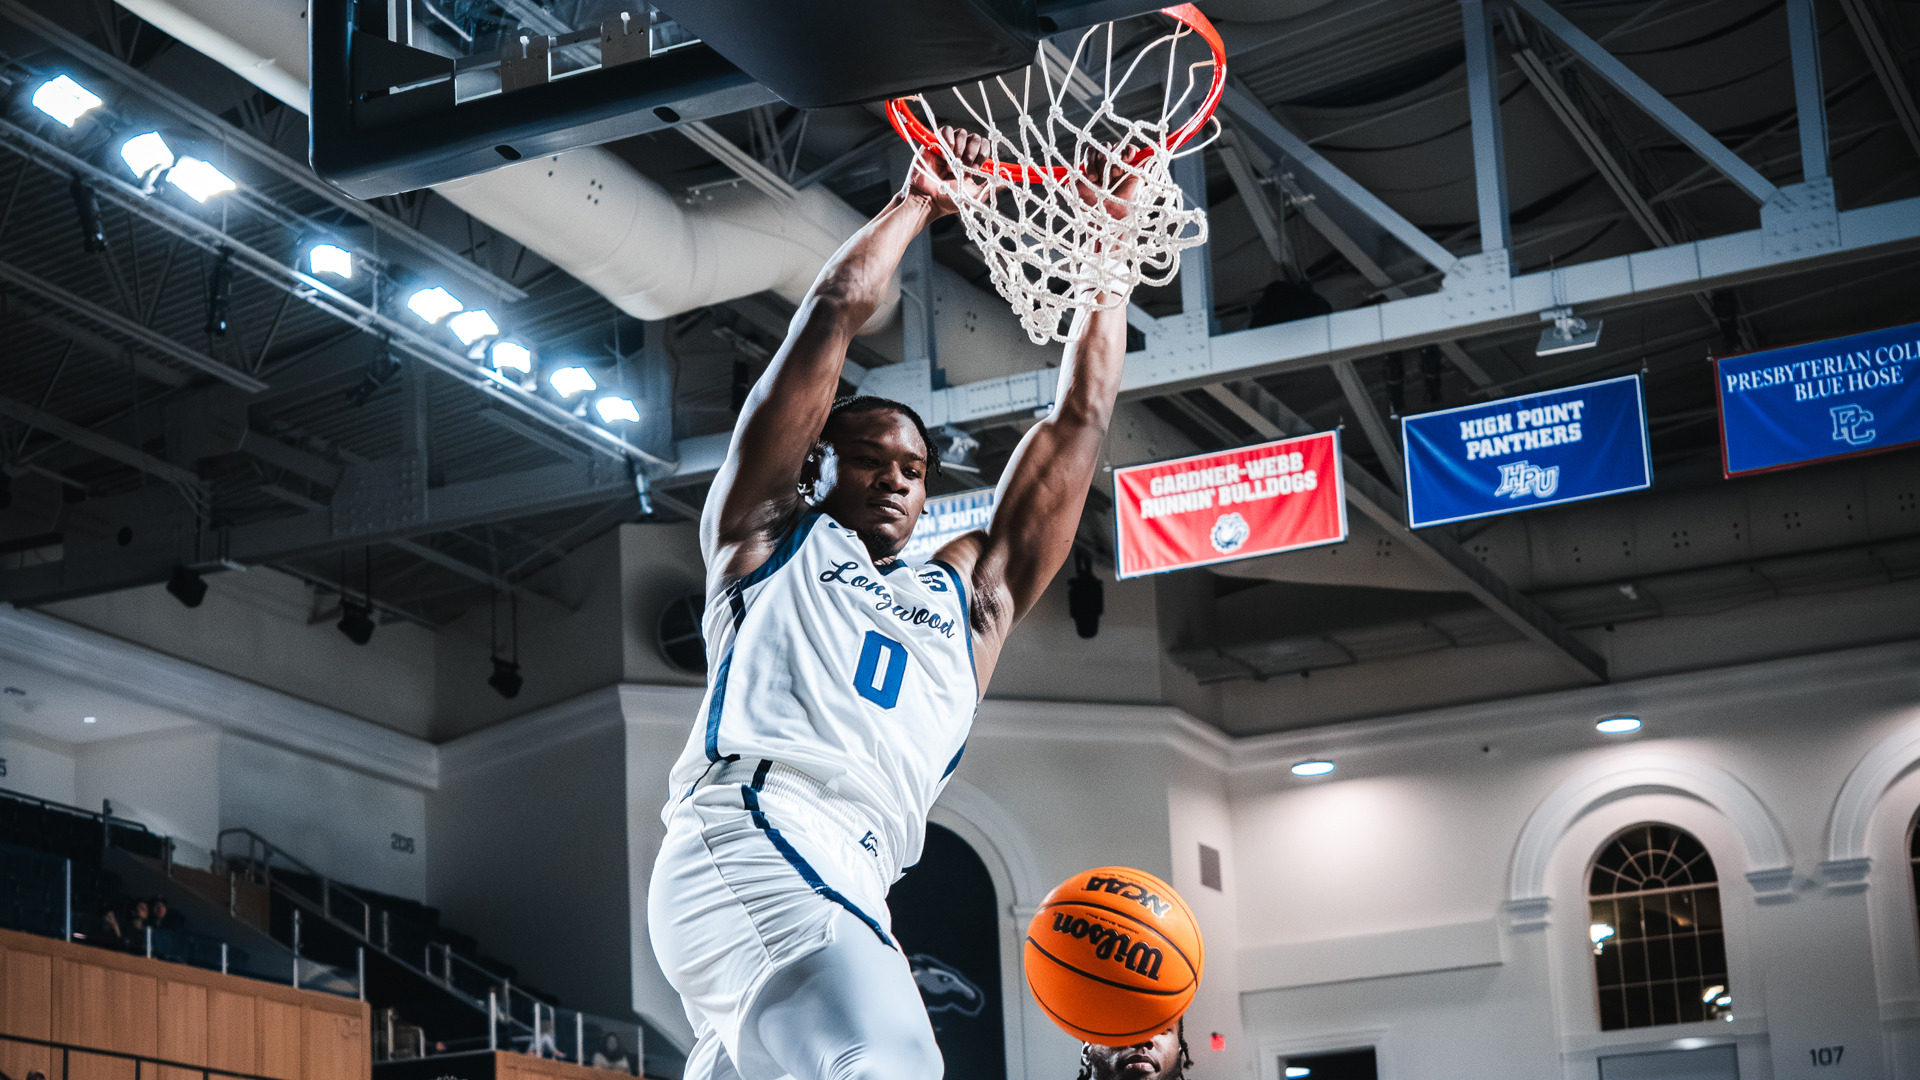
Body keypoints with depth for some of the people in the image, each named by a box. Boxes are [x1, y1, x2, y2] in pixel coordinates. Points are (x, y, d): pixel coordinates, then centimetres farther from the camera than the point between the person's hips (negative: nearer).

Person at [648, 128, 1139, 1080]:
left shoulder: (965, 600, 35)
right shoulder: (768, 537, 24)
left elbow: (1080, 420, 36)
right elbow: (835, 309, 21)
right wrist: (920, 202, 32)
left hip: (842, 882, 6)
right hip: (748, 834, -6)